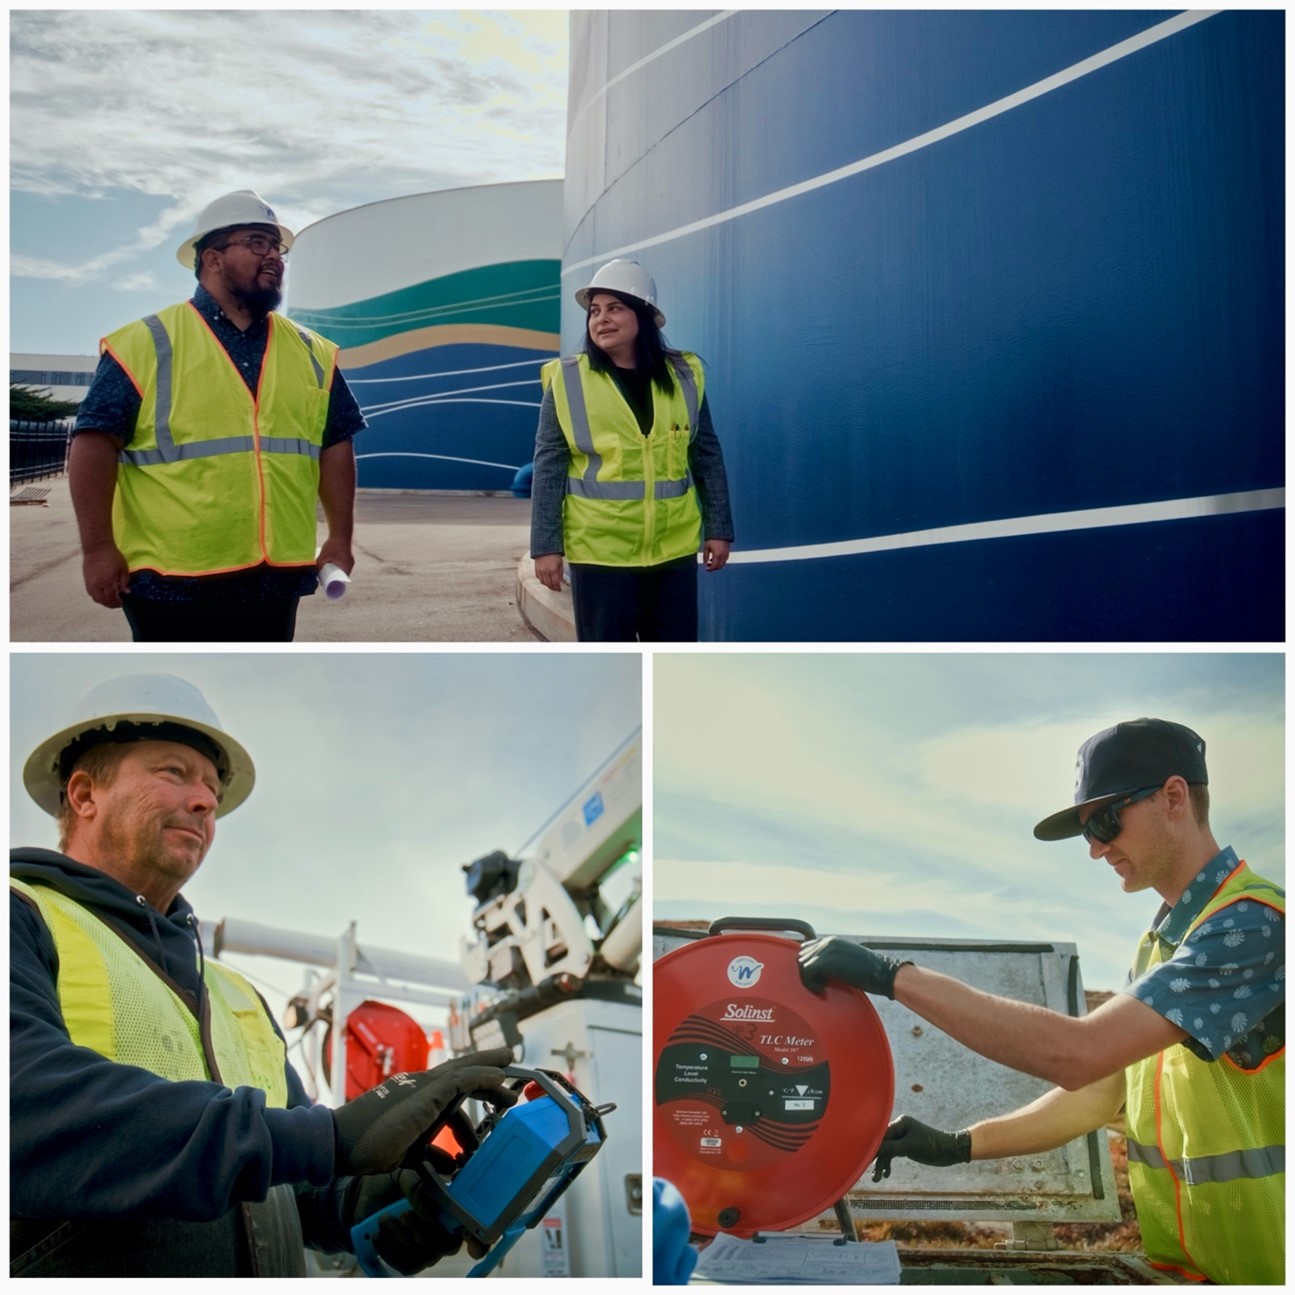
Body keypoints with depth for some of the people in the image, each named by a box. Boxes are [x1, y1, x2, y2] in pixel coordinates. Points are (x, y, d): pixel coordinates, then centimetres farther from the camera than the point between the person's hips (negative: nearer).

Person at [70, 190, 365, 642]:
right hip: (174, 579, -4)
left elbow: (335, 444, 15)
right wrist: (98, 549, -13)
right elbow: (94, 445, -8)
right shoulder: (147, 343, -5)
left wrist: (339, 539, 9)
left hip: (275, 579, 5)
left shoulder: (311, 353, 10)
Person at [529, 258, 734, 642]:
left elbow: (707, 456, 9)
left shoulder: (683, 376, 3)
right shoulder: (567, 380, -3)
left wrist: (718, 528, 7)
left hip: (674, 547, 3)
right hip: (600, 549, -2)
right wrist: (546, 545, -6)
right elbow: (548, 467, -3)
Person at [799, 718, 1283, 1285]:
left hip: (1259, 1265, -7)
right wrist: (959, 1145, 3)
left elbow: (1078, 1054, -30)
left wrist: (895, 975, -28)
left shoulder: (1254, 923, -20)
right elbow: (1099, 1094, 12)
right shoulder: (1159, 941, 10)